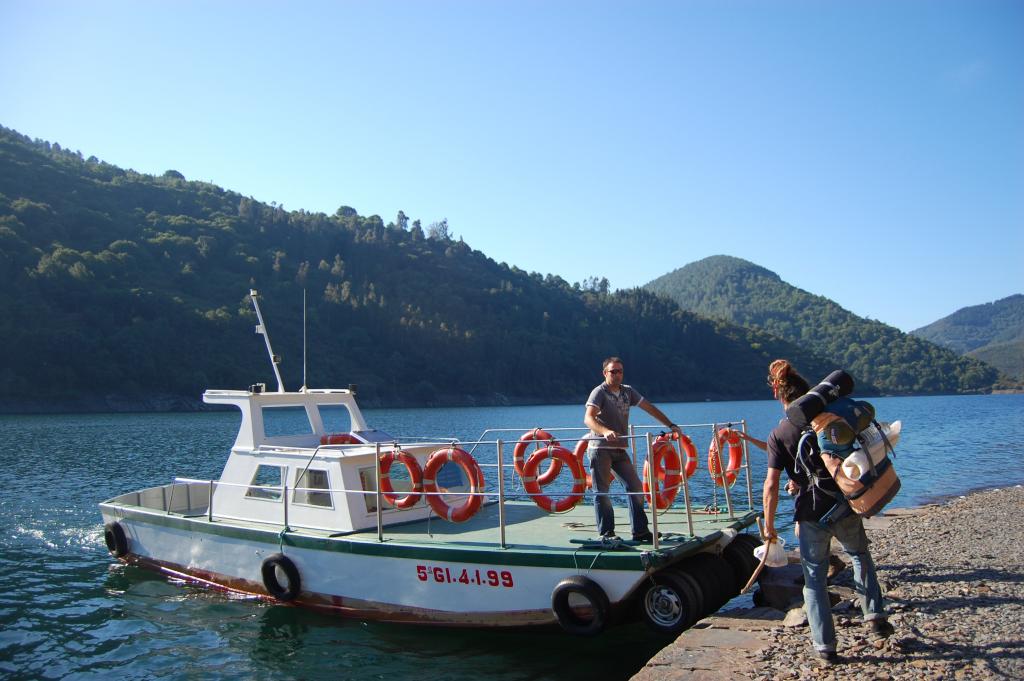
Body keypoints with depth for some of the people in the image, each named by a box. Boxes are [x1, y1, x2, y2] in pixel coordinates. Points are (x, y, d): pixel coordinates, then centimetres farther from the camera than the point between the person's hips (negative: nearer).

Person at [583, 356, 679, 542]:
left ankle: (640, 531, 12)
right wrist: (606, 432, -43)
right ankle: (606, 534, 6)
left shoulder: (627, 391, 9)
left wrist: (670, 425, 6)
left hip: (619, 449, 6)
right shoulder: (599, 392, -11)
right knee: (602, 492, -2)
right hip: (600, 449, -6)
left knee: (636, 487, 4)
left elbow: (650, 408, 13)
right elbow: (588, 418, -25)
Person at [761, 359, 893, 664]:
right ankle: (874, 615, 22)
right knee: (860, 556, 30)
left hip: (811, 514, -2)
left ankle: (825, 646, 11)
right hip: (845, 507, 2)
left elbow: (771, 484, -11)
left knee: (815, 578, 10)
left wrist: (769, 525, -4)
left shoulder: (778, 435, -7)